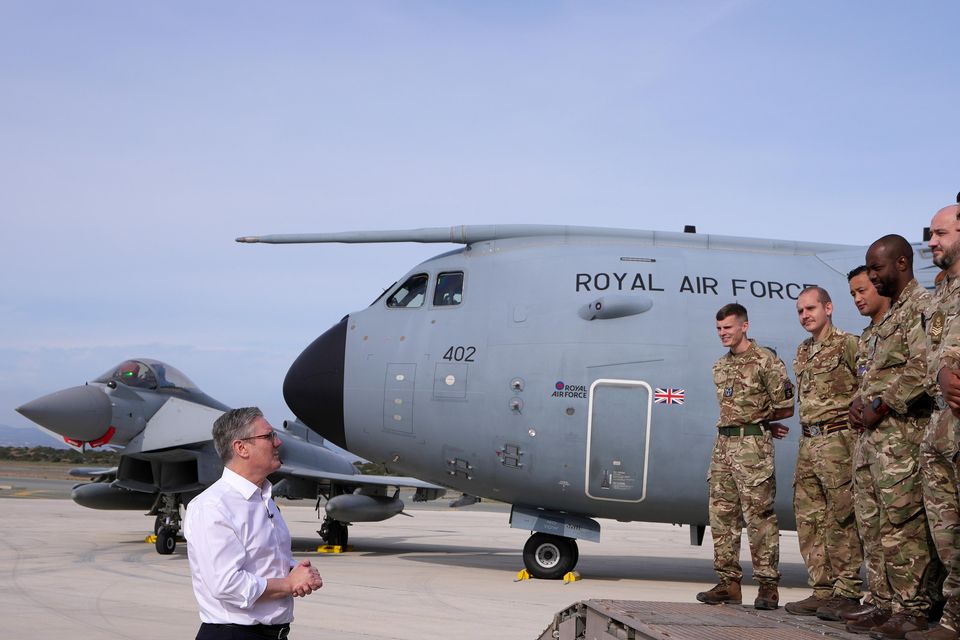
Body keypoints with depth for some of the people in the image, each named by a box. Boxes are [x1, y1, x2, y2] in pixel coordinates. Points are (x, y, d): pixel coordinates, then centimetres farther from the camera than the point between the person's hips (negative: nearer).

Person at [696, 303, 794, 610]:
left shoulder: (765, 360, -5)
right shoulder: (720, 367, 18)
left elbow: (785, 408, -5)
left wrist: (757, 420, 7)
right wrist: (762, 423, 8)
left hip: (752, 446, -8)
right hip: (723, 443, 8)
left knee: (759, 516, -8)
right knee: (722, 516, 6)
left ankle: (768, 585, -4)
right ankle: (729, 582, 11)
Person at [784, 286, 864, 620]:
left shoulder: (847, 345, -5)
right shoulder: (803, 352, 19)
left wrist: (857, 419, -14)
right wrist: (807, 437, 17)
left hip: (838, 439, -8)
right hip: (808, 442, 8)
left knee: (842, 518, -7)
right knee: (810, 520, 7)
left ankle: (847, 592, -4)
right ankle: (823, 590, 12)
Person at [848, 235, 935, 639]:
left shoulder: (920, 306, -7)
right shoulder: (889, 316, 23)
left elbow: (922, 369, -20)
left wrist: (880, 406, -16)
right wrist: (860, 402, 10)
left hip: (902, 430, -10)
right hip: (878, 433, 10)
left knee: (901, 525, -12)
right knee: (889, 526, 9)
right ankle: (902, 604, 12)